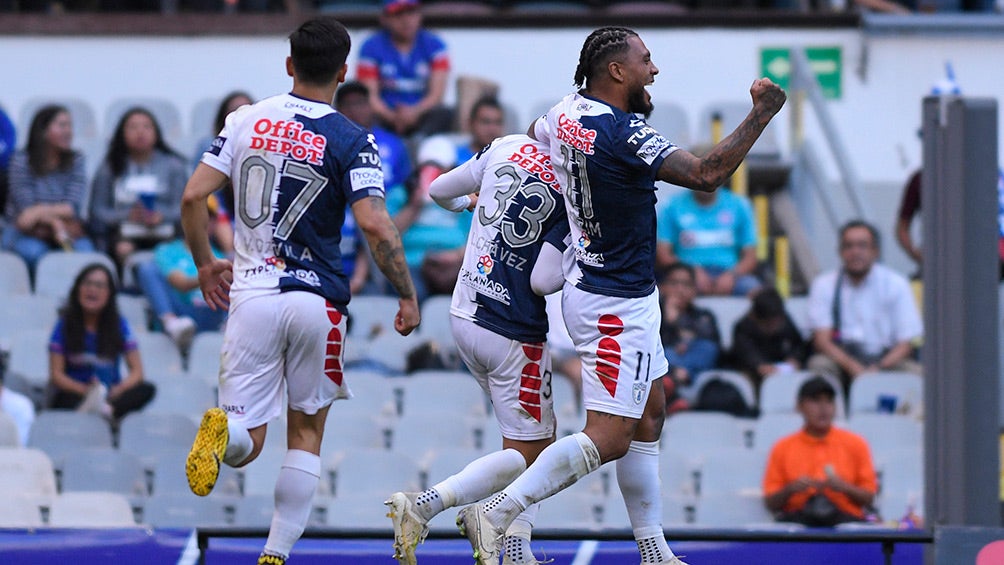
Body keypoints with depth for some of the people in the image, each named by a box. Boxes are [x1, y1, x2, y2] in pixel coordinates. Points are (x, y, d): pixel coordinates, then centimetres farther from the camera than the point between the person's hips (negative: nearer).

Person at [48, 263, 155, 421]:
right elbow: (56, 375, -3)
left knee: (147, 389, -27)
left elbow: (137, 372, 3)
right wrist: (85, 390, -22)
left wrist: (119, 389, -19)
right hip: (75, 395, -2)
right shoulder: (64, 326, 3)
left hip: (110, 396, 2)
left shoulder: (119, 325, 7)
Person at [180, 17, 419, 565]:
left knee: (244, 446, 6)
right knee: (306, 433, 18)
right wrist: (407, 295, -4)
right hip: (317, 301, -1)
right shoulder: (351, 141, -4)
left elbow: (193, 197, 0)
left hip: (251, 294, 1)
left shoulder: (246, 120, 4)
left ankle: (220, 429, -31)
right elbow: (374, 225, -15)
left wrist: (205, 265, 15)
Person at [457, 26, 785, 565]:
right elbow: (706, 174, -27)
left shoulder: (563, 114, 2)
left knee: (648, 416, 16)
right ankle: (496, 513, -14)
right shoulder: (623, 134, -24)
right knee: (608, 438, -10)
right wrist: (761, 115, -19)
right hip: (617, 304, -10)